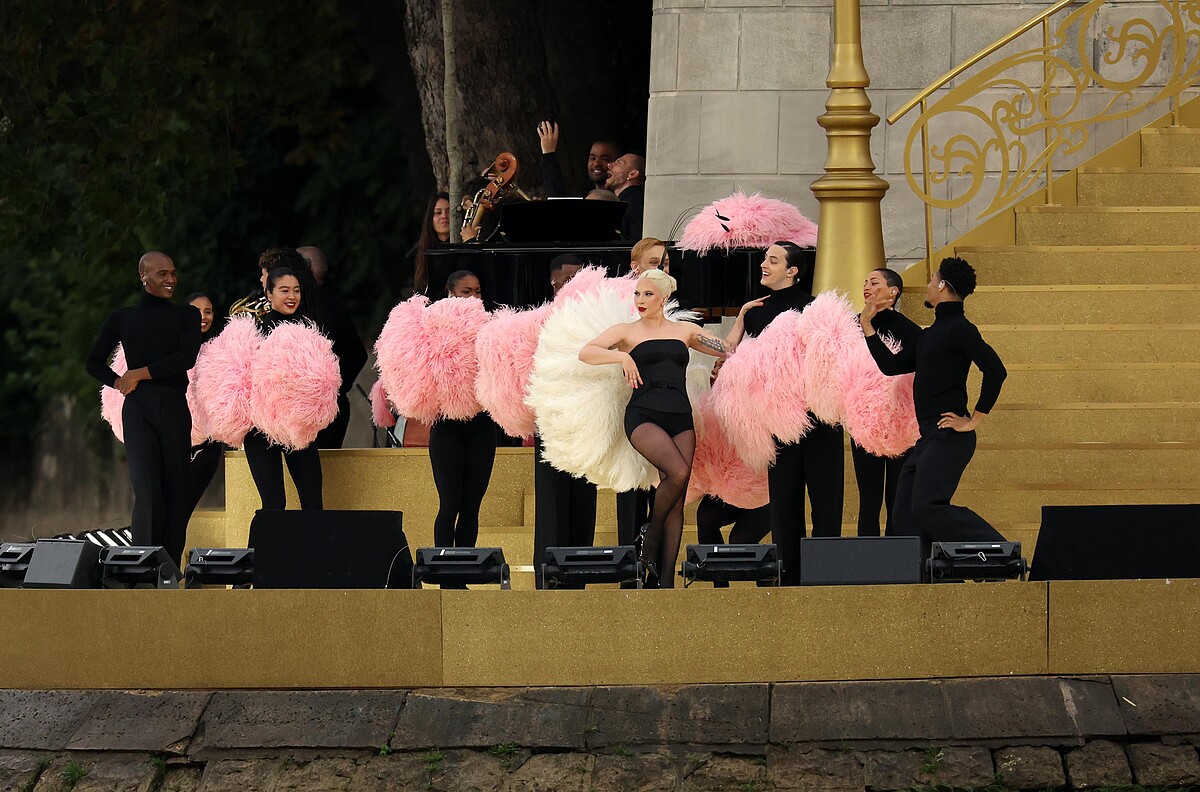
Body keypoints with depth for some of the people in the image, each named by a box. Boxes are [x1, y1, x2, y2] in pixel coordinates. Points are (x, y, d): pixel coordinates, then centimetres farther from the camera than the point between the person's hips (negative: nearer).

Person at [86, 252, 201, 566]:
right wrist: (119, 383, 3)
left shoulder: (187, 315, 13)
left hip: (175, 409, 1)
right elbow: (94, 362, 21)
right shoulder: (122, 318, 14)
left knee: (176, 492, 1)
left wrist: (140, 374, -5)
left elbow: (187, 359, -3)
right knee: (147, 490, -15)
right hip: (138, 408, -1)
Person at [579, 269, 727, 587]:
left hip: (681, 418, 3)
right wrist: (622, 357, -15)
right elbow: (585, 353, -2)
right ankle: (650, 535, -5)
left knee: (676, 502, -2)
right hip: (643, 415, -3)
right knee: (678, 472, -28)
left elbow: (729, 349, 19)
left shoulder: (685, 330, 17)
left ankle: (665, 580, -1)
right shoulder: (626, 331, 10)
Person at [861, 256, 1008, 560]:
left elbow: (995, 370, -18)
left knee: (928, 506, -22)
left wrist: (974, 420, -16)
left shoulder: (959, 328, -9)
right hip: (928, 438, 10)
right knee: (907, 514, 4)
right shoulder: (930, 334, 20)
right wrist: (866, 324, 26)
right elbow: (892, 366, 25)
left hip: (948, 436, -10)